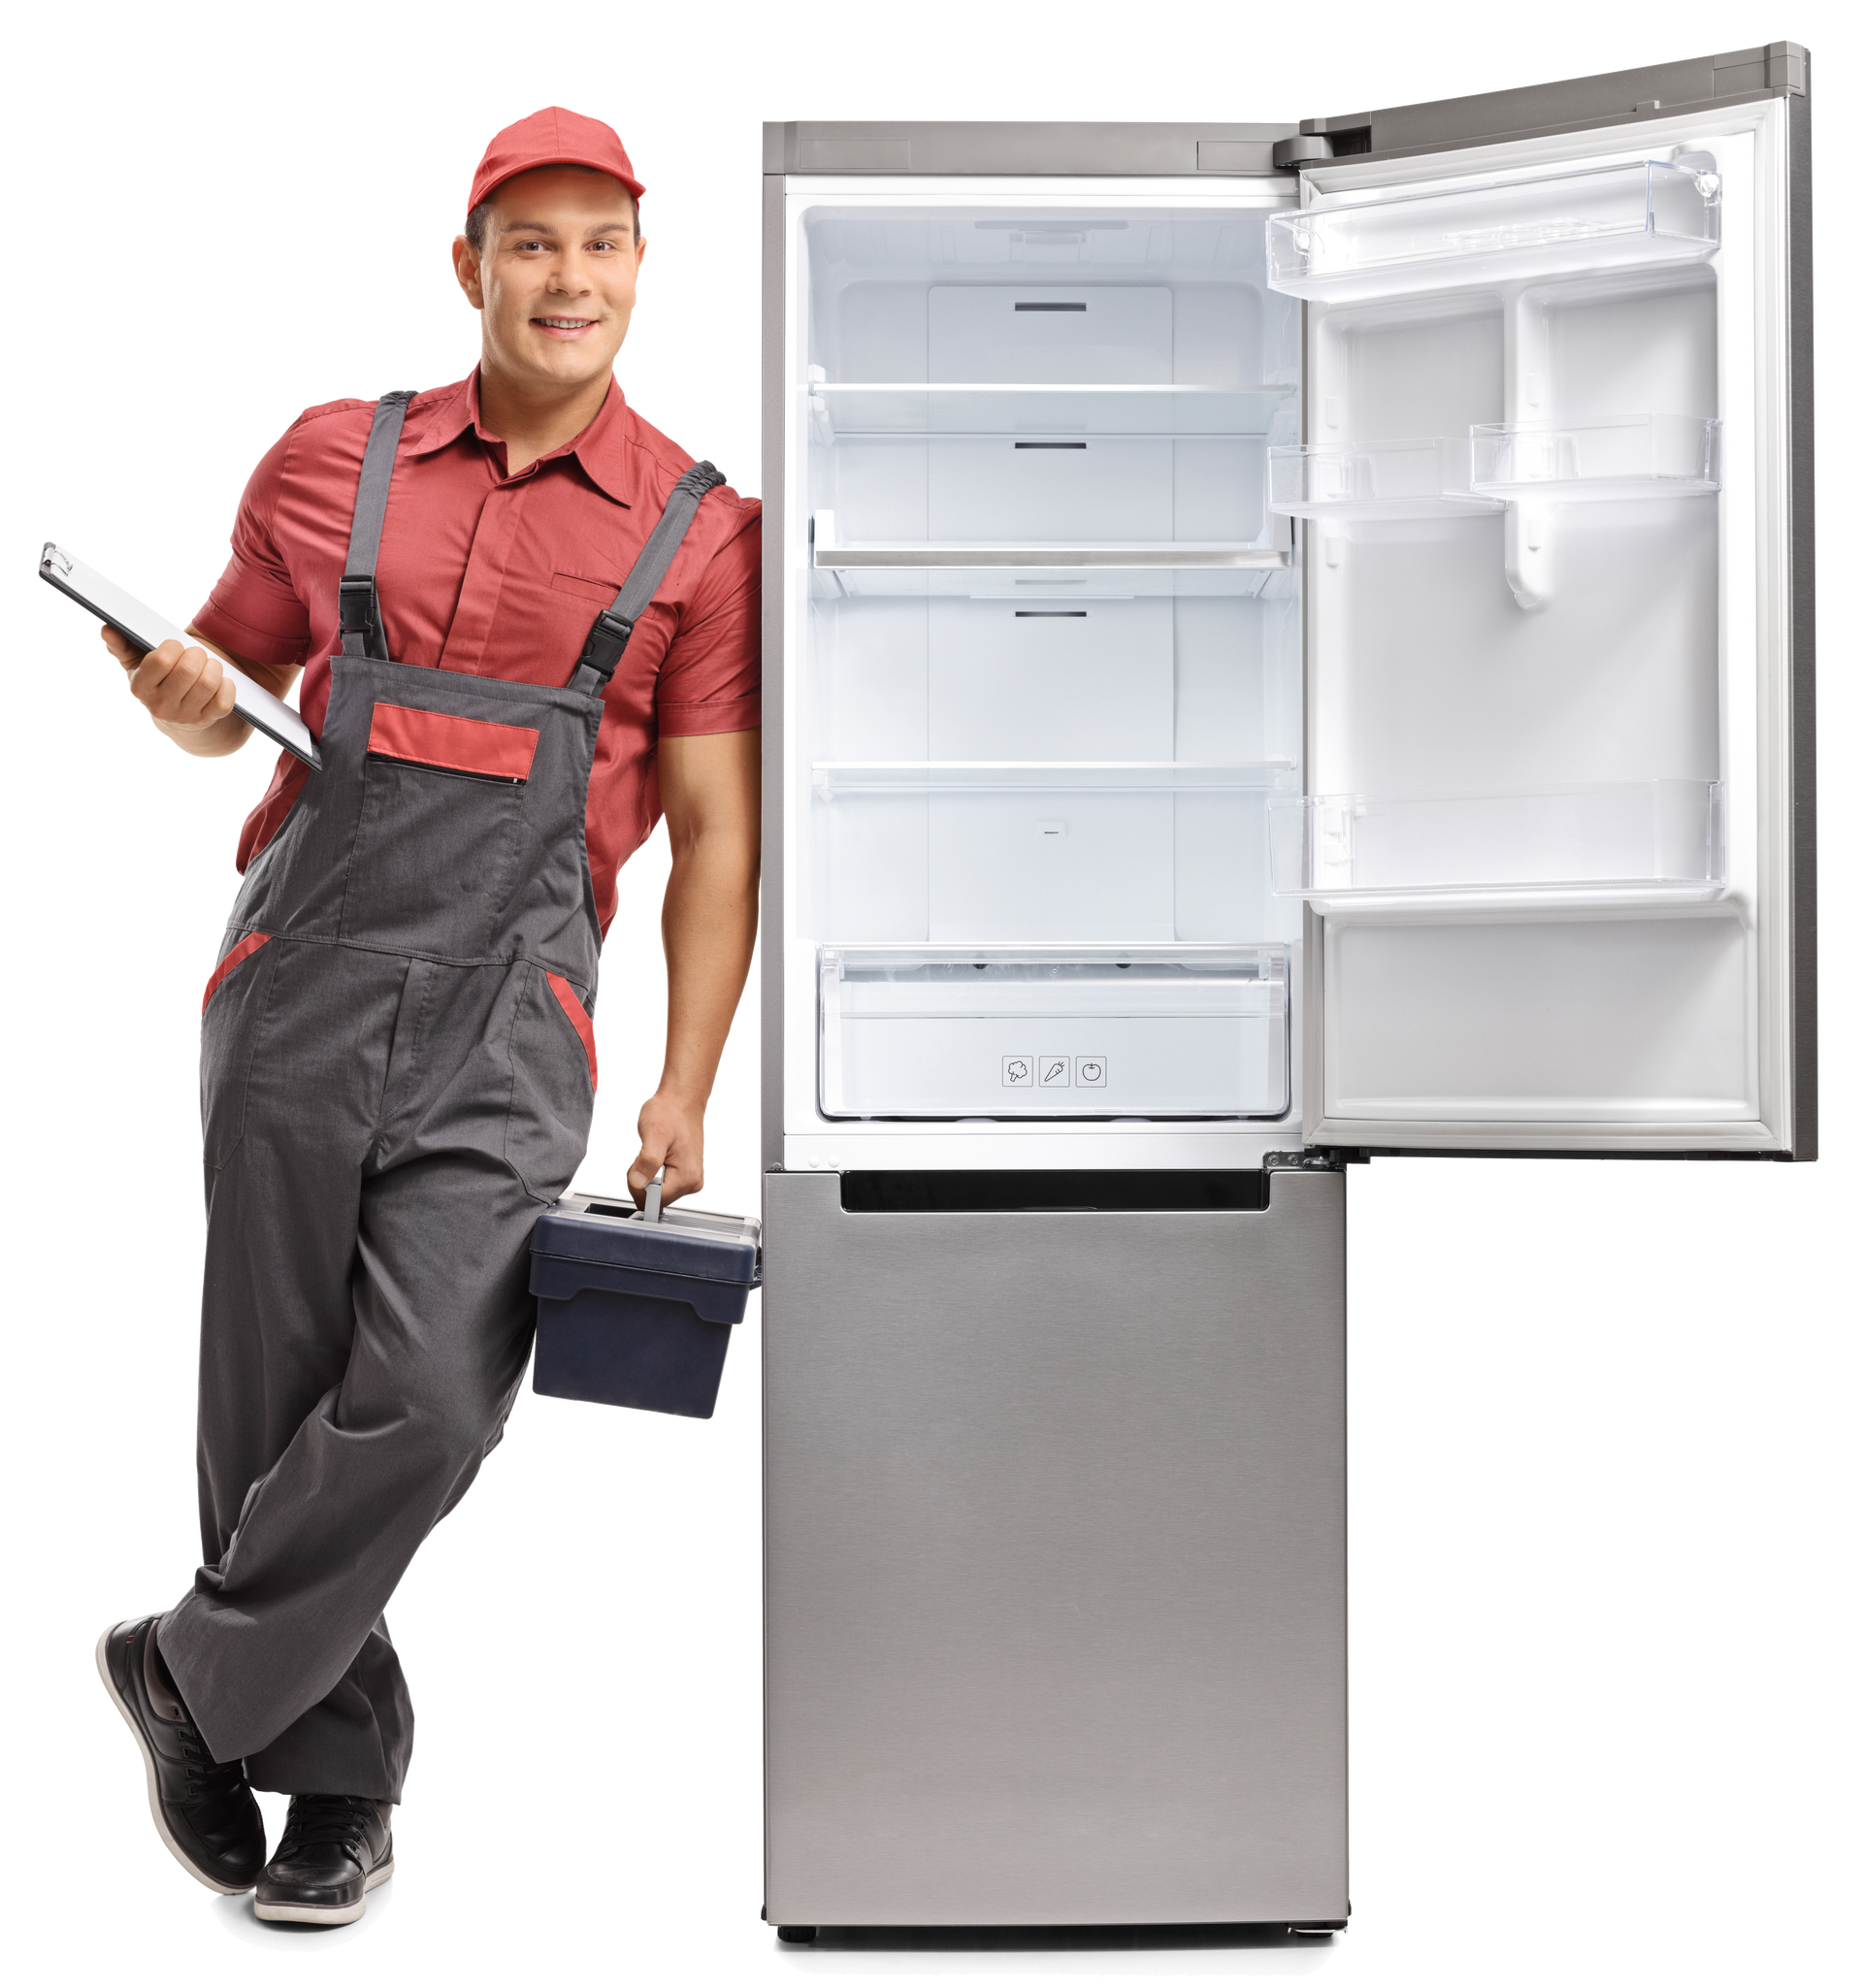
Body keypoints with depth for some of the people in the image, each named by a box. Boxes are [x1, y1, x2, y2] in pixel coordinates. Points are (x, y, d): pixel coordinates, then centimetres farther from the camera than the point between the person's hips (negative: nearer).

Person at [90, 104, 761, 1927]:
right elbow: (221, 696, 21)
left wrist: (685, 1090, -1)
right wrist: (183, 698, -4)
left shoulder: (699, 531, 4)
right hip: (296, 988, 2)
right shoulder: (330, 460, 9)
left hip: (505, 1029, -2)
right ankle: (338, 1777, 26)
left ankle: (196, 1674, 9)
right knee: (270, 1409, 7)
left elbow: (716, 839, 4)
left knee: (429, 1403, -16)